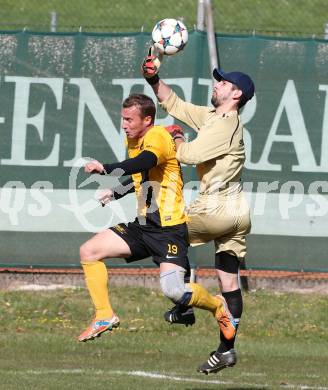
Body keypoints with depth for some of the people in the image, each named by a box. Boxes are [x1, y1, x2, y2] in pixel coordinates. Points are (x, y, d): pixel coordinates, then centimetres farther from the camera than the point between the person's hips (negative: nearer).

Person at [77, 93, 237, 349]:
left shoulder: (158, 136, -16)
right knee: (89, 251, 0)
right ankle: (105, 316, 9)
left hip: (170, 228, -9)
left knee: (173, 291, -24)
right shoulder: (132, 141, 13)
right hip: (143, 225, 9)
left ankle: (217, 306, 7)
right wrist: (116, 193, 23)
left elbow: (143, 162, -39)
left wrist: (105, 169, -50)